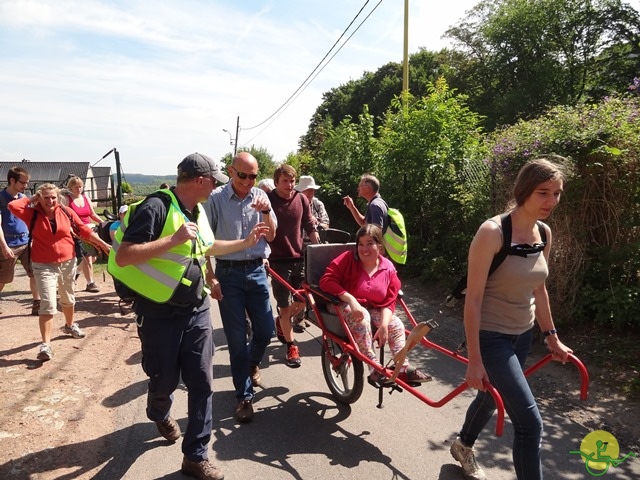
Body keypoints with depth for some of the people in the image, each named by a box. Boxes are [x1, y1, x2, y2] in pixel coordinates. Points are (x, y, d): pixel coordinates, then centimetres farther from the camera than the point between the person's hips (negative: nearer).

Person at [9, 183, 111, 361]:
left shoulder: (66, 212, -3)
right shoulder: (33, 214, -6)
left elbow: (84, 230, 1)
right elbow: (13, 205, -22)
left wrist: (103, 244, 0)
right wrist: (31, 199, -8)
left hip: (68, 262, 3)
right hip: (44, 266, -3)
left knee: (68, 299, 21)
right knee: (48, 304, -11)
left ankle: (69, 325, 46)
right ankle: (45, 344, -6)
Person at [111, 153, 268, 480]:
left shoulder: (197, 211, 8)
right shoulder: (156, 207, -19)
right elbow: (123, 257, -26)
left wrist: (245, 242, 20)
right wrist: (174, 239, -30)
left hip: (197, 311, 6)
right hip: (160, 315, -6)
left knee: (202, 382, 4)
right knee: (165, 380, 14)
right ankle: (160, 415, 50)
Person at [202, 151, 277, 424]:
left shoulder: (260, 196, 3)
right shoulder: (216, 198, -7)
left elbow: (271, 236, 5)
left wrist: (265, 212, -13)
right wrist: (210, 278, -9)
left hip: (256, 270, 3)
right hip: (228, 273, -3)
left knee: (265, 330, 9)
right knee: (236, 338, 5)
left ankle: (252, 363, 43)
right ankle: (244, 396, 20)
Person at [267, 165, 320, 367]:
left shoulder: (301, 199, 2)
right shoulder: (268, 200, -8)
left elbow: (310, 228, 8)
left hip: (300, 258, 4)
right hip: (278, 261, -4)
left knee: (304, 300, 10)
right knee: (285, 307, 3)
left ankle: (282, 322, 38)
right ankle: (291, 347, 18)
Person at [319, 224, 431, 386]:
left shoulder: (388, 268, -5)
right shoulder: (347, 259, -14)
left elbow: (390, 301, -4)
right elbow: (326, 280, -24)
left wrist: (384, 325, -22)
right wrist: (351, 300, -36)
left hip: (373, 309, 5)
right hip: (343, 306, -4)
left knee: (396, 325, -16)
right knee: (361, 317, -35)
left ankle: (404, 369, -10)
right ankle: (375, 370, -35)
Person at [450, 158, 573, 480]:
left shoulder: (544, 234, -1)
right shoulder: (493, 232, -23)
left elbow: (538, 289, 12)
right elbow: (473, 298, -22)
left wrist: (551, 335, 17)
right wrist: (474, 359, -20)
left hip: (522, 335, 8)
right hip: (491, 336, -7)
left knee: (493, 395, 26)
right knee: (529, 421, -8)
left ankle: (463, 447, 54)